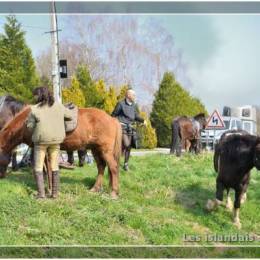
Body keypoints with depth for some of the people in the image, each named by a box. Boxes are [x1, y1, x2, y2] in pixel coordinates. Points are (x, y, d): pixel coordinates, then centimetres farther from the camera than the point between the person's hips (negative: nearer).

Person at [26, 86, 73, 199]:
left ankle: (41, 193, 2)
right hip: (56, 140, 4)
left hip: (41, 140, -3)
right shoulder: (59, 106, -1)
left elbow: (30, 126, -5)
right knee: (54, 167, 12)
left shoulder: (34, 109, -11)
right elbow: (70, 116, 11)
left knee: (38, 167, 8)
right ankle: (55, 193, 15)